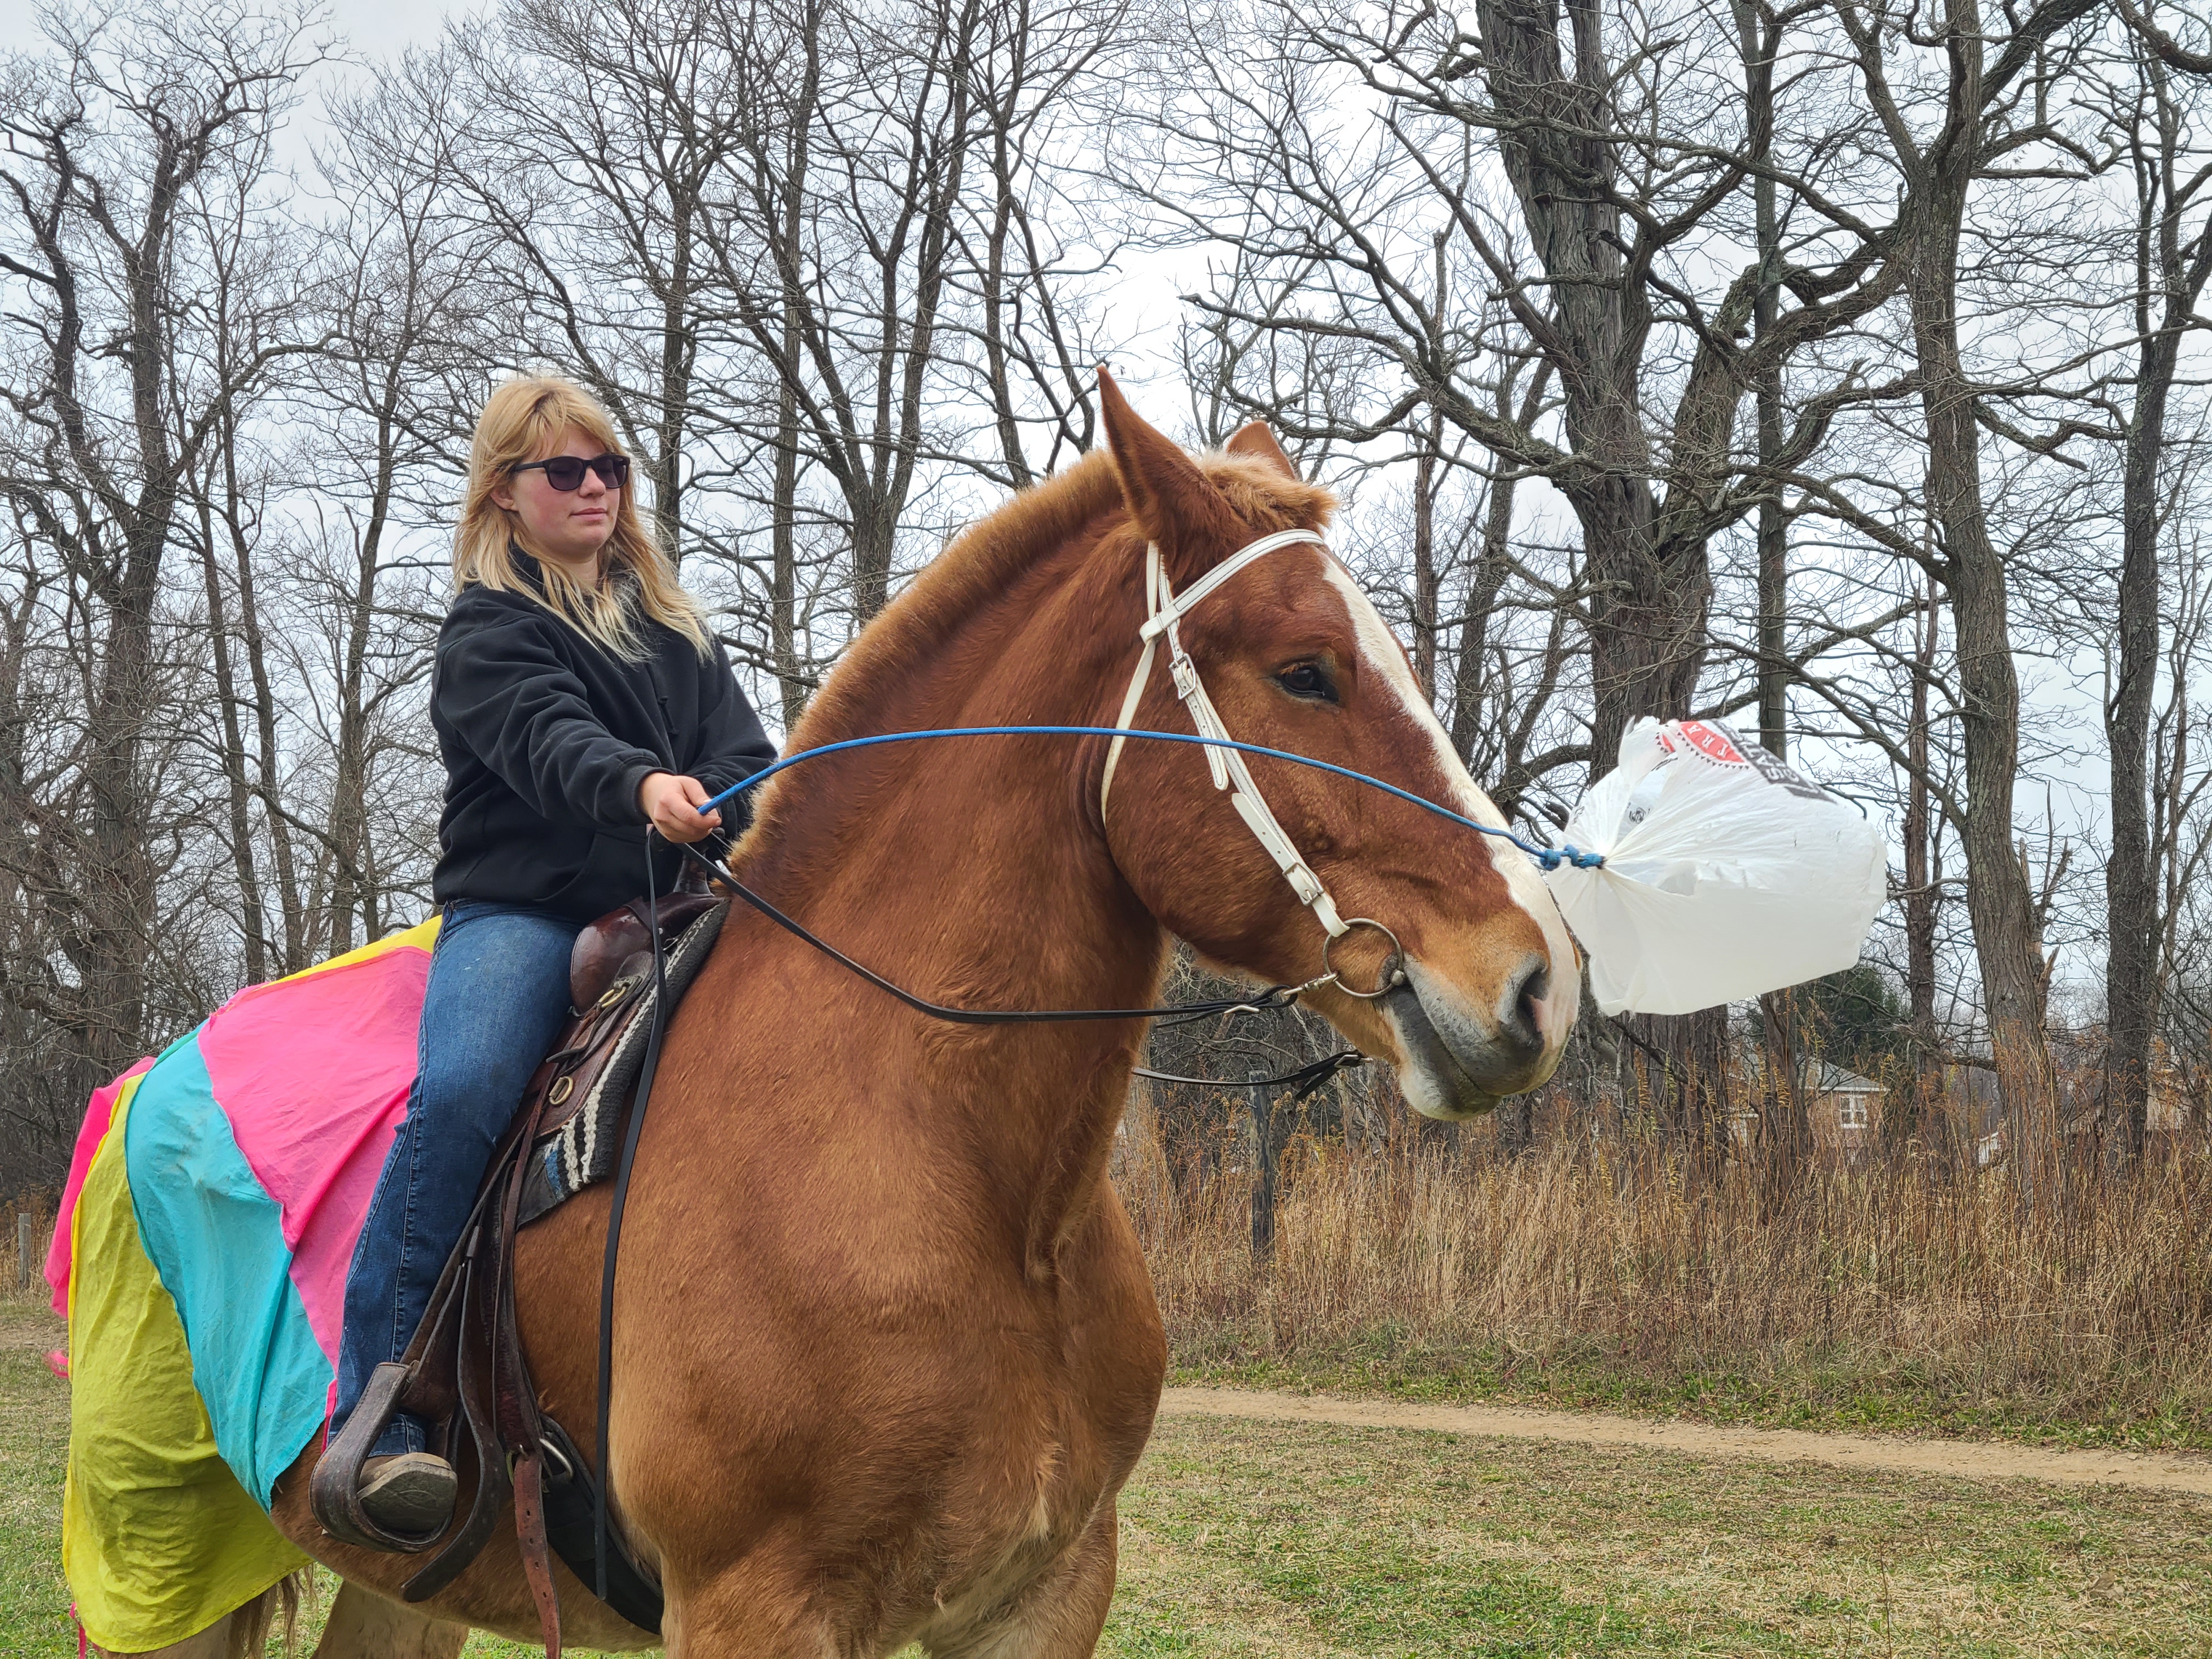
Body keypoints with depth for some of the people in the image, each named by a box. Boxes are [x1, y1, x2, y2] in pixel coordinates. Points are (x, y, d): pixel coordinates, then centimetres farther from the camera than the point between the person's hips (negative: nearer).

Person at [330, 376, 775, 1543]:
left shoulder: (675, 628, 25)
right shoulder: (489, 629, 5)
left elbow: (740, 746, 11)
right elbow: (548, 741, -16)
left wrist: (743, 812, -14)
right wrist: (641, 788, -37)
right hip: (523, 909, -5)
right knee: (462, 1092, -32)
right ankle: (376, 1424, -33)